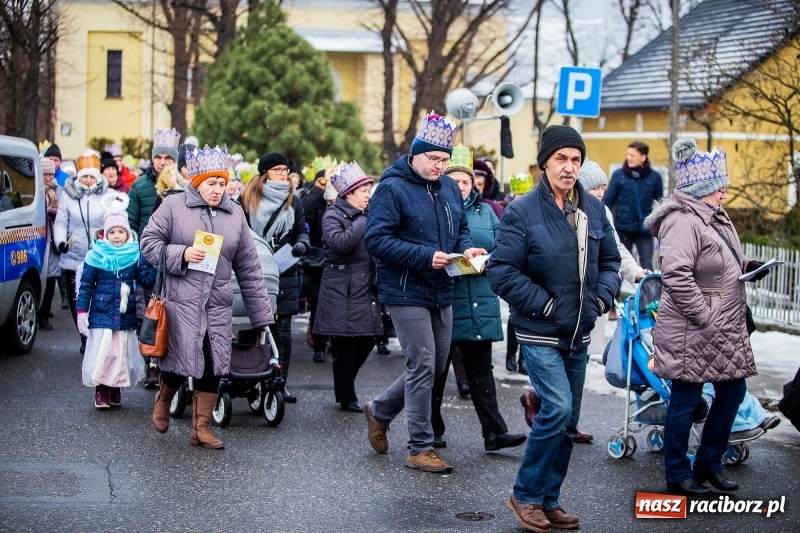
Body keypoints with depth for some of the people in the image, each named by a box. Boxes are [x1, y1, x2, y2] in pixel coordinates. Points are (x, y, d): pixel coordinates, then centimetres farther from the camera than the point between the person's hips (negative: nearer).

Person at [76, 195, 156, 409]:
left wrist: (157, 268, -13)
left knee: (122, 352, 6)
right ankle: (100, 391, 9)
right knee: (101, 352, -3)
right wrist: (81, 311, -4)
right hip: (101, 313, -2)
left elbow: (146, 280, 2)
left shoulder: (135, 256, 3)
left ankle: (116, 389, 20)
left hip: (125, 315, 2)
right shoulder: (96, 255, -3)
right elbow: (86, 285, -1)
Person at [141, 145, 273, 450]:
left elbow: (249, 268, 12)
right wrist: (181, 254, -15)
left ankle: (201, 428, 18)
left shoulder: (234, 214, 10)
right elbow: (149, 242, 0)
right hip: (181, 301, -4)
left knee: (213, 368, 4)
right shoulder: (174, 206, -1)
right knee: (180, 364, -4)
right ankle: (163, 401, 30)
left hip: (218, 305, 4)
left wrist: (261, 315, 11)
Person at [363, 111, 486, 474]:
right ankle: (420, 448, 4)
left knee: (435, 366, 13)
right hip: (407, 293, -8)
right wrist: (425, 257, -25)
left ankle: (380, 411, 33)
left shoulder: (450, 188, 11)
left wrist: (466, 249, -3)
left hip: (441, 293, 8)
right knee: (423, 367, -6)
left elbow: (461, 229, 22)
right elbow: (376, 240, -18)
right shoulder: (392, 189, -12)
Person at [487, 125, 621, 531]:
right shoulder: (522, 211, -12)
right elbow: (502, 271, -15)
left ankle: (549, 500, 23)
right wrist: (547, 305, -16)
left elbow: (609, 260, 15)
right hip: (540, 333, -6)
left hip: (579, 334, 6)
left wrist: (602, 298, -2)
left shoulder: (593, 209, 5)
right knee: (557, 408, -18)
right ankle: (525, 495, -1)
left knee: (567, 421, 10)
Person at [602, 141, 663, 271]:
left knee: (647, 264, 0)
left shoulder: (654, 177, -2)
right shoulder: (619, 174, -4)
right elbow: (608, 201, -2)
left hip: (645, 228, 0)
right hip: (623, 227, 1)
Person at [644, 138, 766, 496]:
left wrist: (747, 265, 6)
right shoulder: (682, 222, -20)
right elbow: (677, 277, -29)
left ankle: (709, 463, 29)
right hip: (691, 333, -10)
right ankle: (677, 476, 14)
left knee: (733, 391, 15)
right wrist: (706, 317, -25)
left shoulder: (715, 217, 12)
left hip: (725, 331, 10)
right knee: (686, 400, 1)